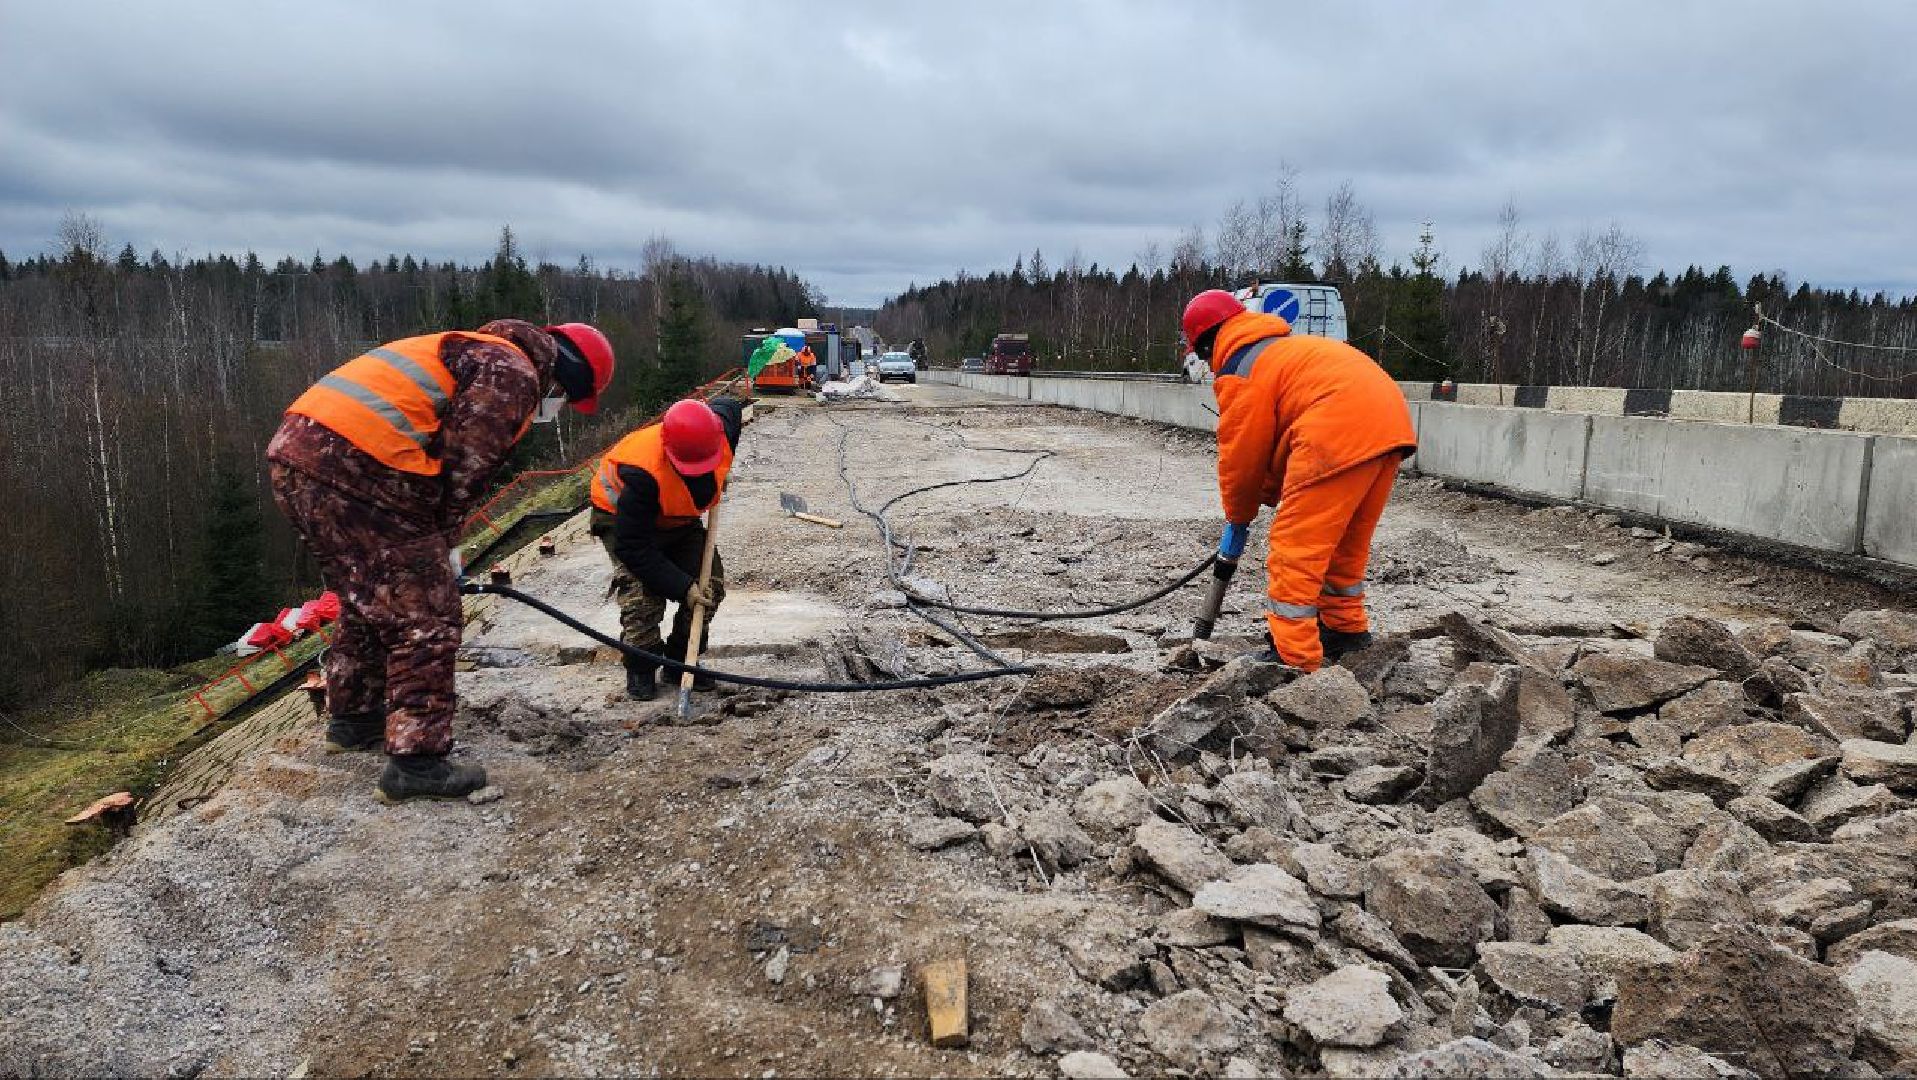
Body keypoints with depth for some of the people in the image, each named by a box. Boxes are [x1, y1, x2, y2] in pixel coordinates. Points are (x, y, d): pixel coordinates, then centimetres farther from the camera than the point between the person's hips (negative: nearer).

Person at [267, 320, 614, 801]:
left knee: (368, 601, 27)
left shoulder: (473, 352, 30)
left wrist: (436, 543, 24)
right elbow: (463, 463, -7)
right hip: (355, 470, -10)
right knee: (425, 618, -2)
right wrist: (444, 541, 5)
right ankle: (416, 762, 1)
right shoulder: (513, 371, 0)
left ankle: (351, 720, 41)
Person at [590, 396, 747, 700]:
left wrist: (718, 481, 2)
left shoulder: (722, 429, -29)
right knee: (642, 592, -24)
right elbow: (634, 547, -34)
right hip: (622, 517, -5)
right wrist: (682, 587, -35)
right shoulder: (642, 473, -43)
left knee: (712, 582, -6)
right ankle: (640, 669, -1)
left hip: (679, 518, 5)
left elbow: (729, 405, 1)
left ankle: (682, 660, 12)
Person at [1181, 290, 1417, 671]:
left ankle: (1294, 659, -3)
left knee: (1295, 547, -3)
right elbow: (1279, 439, 29)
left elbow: (1241, 454, 6)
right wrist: (1266, 495, 26)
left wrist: (1238, 517, 20)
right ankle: (1347, 629, 39)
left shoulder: (1237, 371, 2)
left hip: (1339, 431, -10)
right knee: (1347, 541, 25)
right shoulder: (1285, 345, 30)